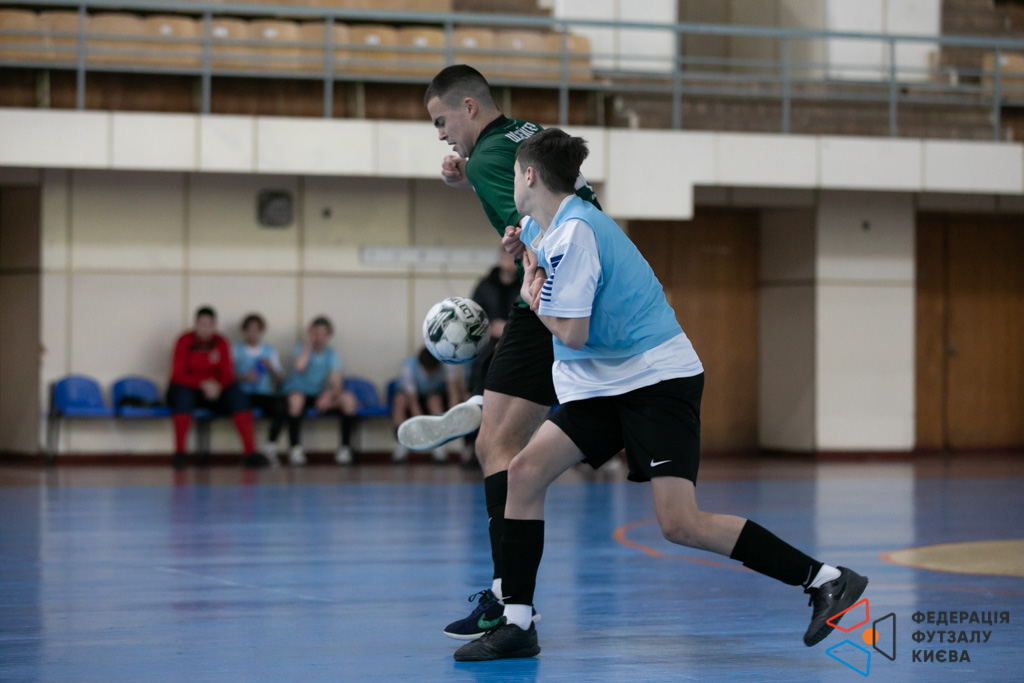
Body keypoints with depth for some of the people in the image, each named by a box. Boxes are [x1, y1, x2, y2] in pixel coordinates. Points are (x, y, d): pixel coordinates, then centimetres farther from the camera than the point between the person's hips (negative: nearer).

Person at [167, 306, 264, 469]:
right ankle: (179, 452, -36)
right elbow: (178, 375, -14)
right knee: (183, 394, -38)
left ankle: (250, 453, -29)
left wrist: (218, 386, -27)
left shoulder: (221, 343, 3)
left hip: (214, 391, 3)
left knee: (236, 393, -25)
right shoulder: (184, 342, -7)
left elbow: (227, 374, -2)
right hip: (187, 388, -3)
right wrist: (203, 384, -29)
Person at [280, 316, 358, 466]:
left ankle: (345, 447, -17)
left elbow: (336, 381, -7)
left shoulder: (330, 354, 5)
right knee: (296, 399, -40)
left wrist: (331, 394, -29)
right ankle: (294, 448, -32)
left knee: (348, 399, -23)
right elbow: (299, 366, -27)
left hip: (319, 396, 3)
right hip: (299, 392, -3)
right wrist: (309, 343, -17)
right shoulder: (301, 349, -3)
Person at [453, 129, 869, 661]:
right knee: (525, 470, -4)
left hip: (659, 378, -9)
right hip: (604, 384, 9)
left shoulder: (573, 233, -16)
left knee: (680, 525, -19)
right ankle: (516, 624, -1)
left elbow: (572, 333, -19)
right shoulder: (541, 228, 14)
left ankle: (827, 580, -11)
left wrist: (535, 299, -1)